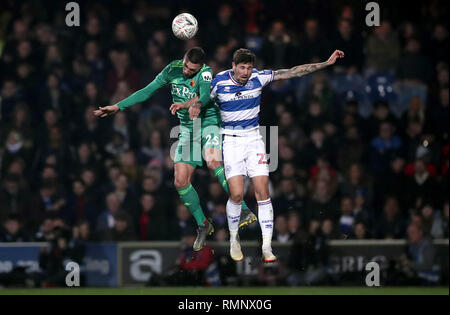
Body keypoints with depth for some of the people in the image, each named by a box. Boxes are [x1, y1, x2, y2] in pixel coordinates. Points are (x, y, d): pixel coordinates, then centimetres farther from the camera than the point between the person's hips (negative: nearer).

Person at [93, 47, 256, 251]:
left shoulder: (205, 73, -17)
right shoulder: (173, 70, 0)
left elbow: (205, 97, -37)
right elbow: (147, 91, 8)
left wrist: (185, 104, -58)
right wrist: (118, 107, 7)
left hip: (209, 123, -6)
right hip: (188, 130, 6)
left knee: (213, 161, -34)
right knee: (181, 181, -3)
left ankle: (244, 212, -35)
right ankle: (203, 225, 14)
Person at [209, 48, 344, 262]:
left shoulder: (258, 77, -6)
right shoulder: (219, 82, -10)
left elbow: (293, 73, -3)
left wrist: (326, 63, -5)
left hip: (253, 138, 2)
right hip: (231, 140, -2)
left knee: (262, 192, -8)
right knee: (236, 194, -13)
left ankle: (267, 247, -5)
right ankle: (234, 239, 11)